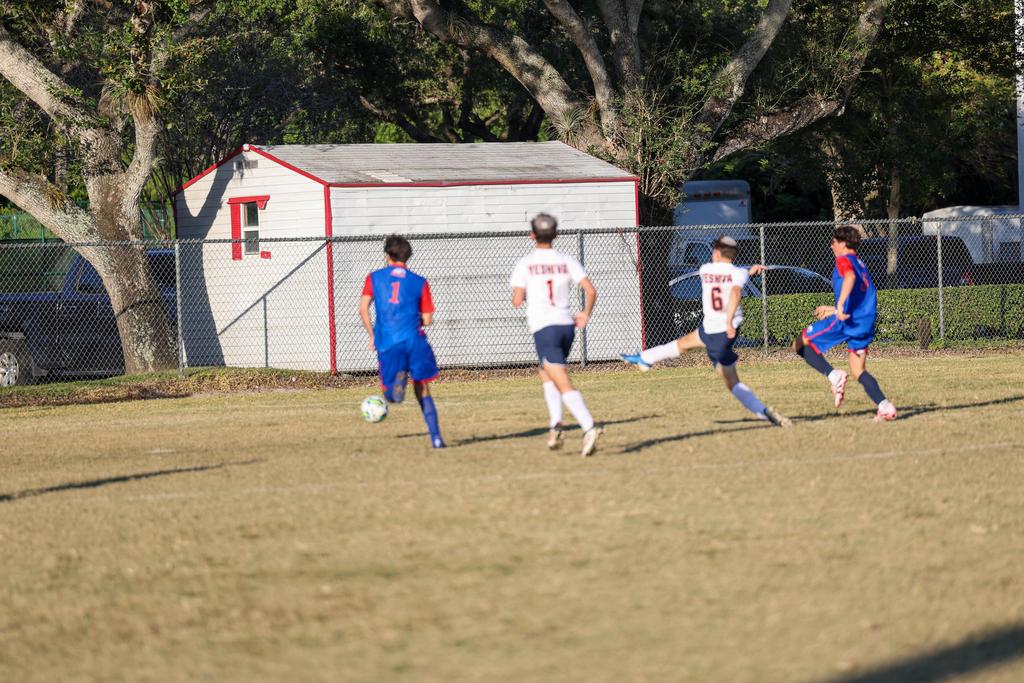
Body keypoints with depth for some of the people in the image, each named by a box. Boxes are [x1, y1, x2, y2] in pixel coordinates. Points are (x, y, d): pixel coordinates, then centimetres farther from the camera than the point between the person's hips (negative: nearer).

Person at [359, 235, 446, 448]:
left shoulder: (374, 278, 8)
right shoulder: (419, 282, 8)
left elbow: (363, 309, 0)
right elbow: (427, 319, 7)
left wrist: (372, 335, 12)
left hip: (387, 342, 0)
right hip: (414, 340, 0)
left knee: (389, 395, 8)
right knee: (423, 391, 10)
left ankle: (398, 380, -27)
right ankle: (435, 436, -1)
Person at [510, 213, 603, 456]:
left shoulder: (525, 264, -2)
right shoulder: (567, 261, 6)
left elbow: (517, 301, -6)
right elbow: (590, 290, -1)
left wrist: (522, 296, 17)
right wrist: (585, 314, 15)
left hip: (544, 327, -5)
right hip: (566, 324, 5)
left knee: (564, 385, -11)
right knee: (545, 372, 26)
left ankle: (589, 427, -28)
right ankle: (555, 423, 11)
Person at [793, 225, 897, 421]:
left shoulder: (844, 260, -1)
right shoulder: (860, 264, 25)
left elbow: (850, 277, -25)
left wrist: (840, 305, -35)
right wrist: (833, 310, 39)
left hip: (846, 320, -8)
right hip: (865, 322, 8)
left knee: (800, 343, 3)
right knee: (858, 370, 13)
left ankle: (833, 375, -16)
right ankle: (884, 406, -6)